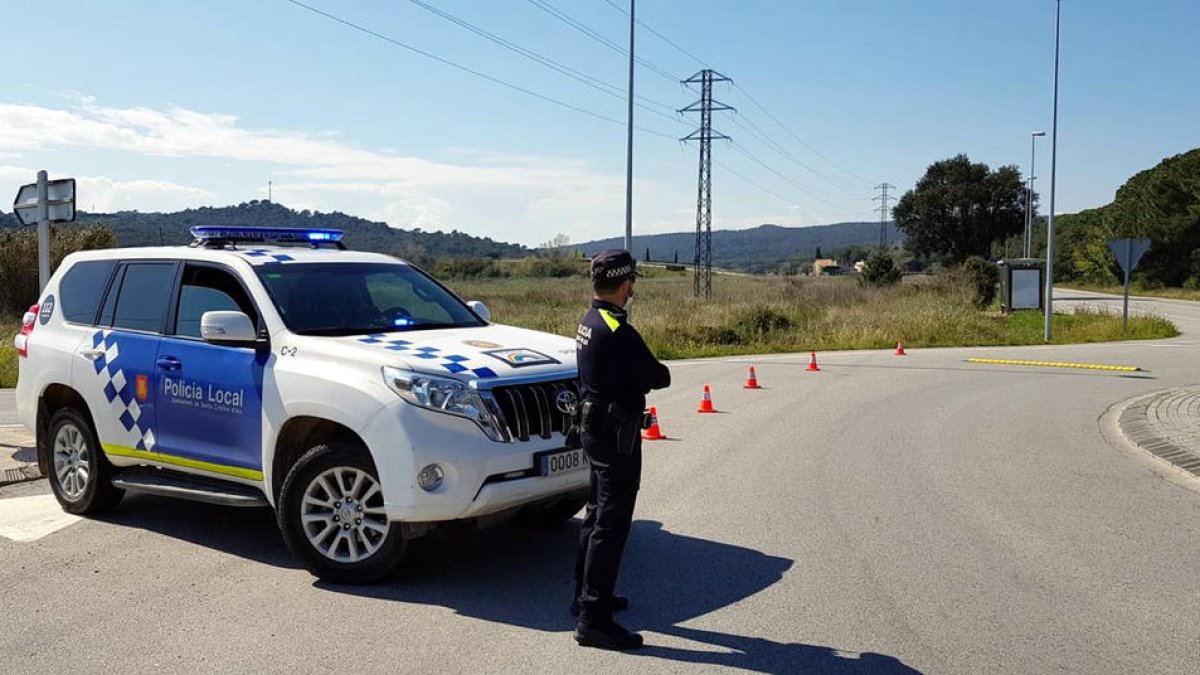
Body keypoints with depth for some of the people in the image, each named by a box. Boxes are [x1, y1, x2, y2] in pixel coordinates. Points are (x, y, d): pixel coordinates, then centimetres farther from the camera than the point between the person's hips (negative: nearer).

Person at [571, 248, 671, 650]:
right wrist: (659, 372, 4)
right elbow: (657, 377, -16)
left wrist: (640, 375, -3)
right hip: (616, 433, -10)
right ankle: (593, 620, -1)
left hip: (594, 426, 10)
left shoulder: (588, 322, 8)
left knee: (597, 514, 21)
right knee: (612, 524, -5)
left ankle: (586, 596, 34)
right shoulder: (618, 332, -23)